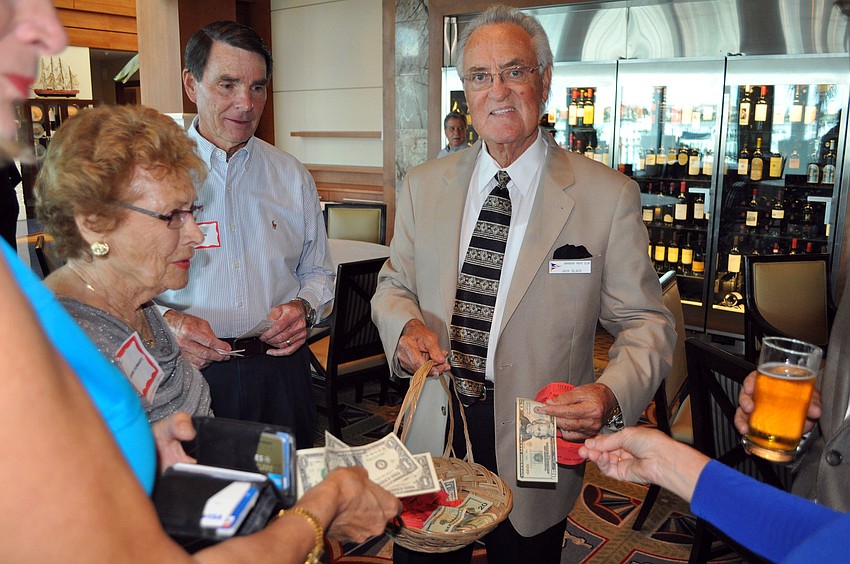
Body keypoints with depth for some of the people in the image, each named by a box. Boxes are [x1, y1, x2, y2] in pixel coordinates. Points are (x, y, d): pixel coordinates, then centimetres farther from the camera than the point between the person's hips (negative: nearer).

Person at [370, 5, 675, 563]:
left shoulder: (609, 195, -9)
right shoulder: (423, 186, 2)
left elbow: (646, 323, -6)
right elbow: (394, 285, 10)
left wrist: (611, 393, -25)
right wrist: (406, 325, -12)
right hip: (431, 439, 3)